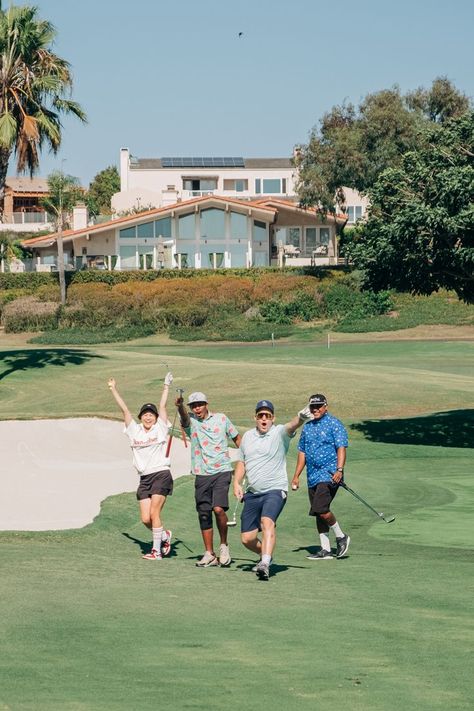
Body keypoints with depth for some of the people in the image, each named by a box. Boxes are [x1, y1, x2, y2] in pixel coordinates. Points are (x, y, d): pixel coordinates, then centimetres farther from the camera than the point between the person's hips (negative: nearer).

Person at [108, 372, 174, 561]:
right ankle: (164, 534, 26)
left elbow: (162, 406, -1)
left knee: (154, 513, -13)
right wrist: (113, 389, 13)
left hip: (161, 474, -4)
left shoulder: (160, 428, 4)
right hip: (144, 478, 4)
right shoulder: (134, 430, 12)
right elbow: (124, 409, 12)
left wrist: (166, 386, -2)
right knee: (145, 519, -2)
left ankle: (156, 550, -7)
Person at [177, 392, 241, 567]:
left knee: (218, 509, -19)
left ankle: (224, 545, 1)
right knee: (204, 515, 3)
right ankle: (209, 554, 12)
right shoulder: (190, 421, 5)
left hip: (222, 471, -2)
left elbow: (237, 438, 15)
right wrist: (180, 406, -42)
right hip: (202, 474, 2)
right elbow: (184, 417, -19)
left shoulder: (221, 418, 6)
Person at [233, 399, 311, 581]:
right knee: (247, 539, 5)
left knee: (267, 521, -32)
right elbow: (242, 462, 23)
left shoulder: (279, 433, -5)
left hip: (275, 490, -6)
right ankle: (266, 556, 35)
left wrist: (301, 418, -50)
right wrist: (237, 482, 7)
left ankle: (265, 565, -42)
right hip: (252, 494, 6)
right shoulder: (247, 436, 12)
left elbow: (291, 426, -28)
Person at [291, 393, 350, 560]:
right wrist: (296, 476, 18)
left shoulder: (334, 424, -3)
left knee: (321, 509, -19)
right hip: (312, 476, 7)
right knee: (318, 513, 6)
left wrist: (339, 470, -23)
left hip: (329, 474, -7)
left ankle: (341, 537, 1)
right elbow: (302, 452, 22)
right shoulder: (307, 427, 17)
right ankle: (325, 550, 10)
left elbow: (341, 448, -11)